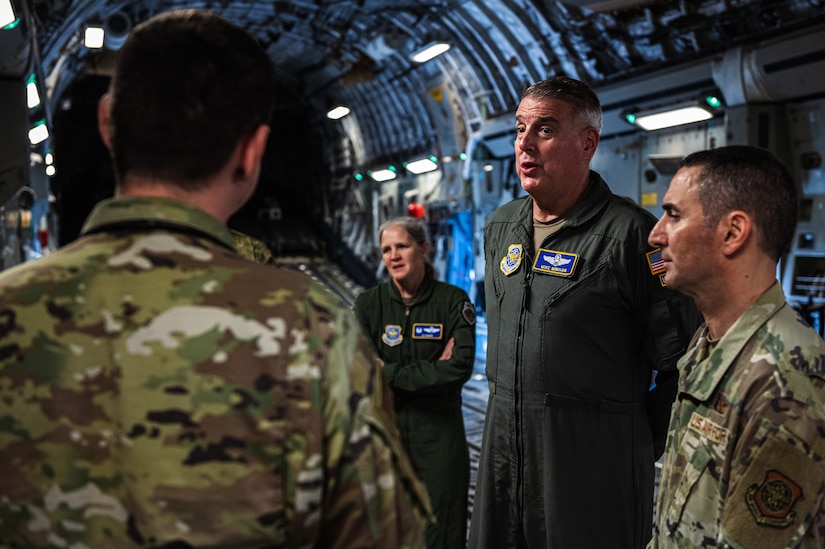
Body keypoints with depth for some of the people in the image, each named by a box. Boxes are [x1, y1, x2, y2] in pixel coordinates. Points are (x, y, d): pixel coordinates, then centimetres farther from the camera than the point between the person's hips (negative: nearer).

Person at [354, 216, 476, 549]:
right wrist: (432, 369, -12)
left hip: (439, 431, -1)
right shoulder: (368, 304, 1)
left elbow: (461, 368, -15)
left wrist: (391, 372, -12)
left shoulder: (453, 301, -3)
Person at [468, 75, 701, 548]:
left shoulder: (631, 233, -14)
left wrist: (644, 446, -6)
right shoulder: (500, 226, 9)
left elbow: (679, 358, -13)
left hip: (593, 450, -6)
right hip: (503, 439, 7)